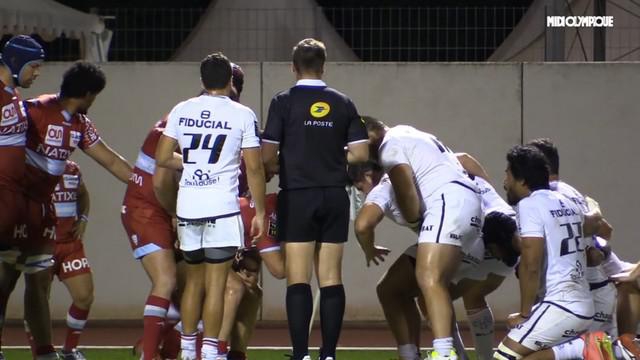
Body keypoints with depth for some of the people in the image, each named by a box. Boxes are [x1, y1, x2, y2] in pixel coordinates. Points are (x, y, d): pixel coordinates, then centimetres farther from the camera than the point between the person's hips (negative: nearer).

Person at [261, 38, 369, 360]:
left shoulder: (284, 102, -4)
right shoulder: (342, 103, 6)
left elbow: (267, 156, -7)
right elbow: (360, 153, 4)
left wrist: (275, 167, 14)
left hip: (297, 197, -3)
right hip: (334, 197, 3)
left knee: (298, 279, -3)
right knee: (331, 279, 5)